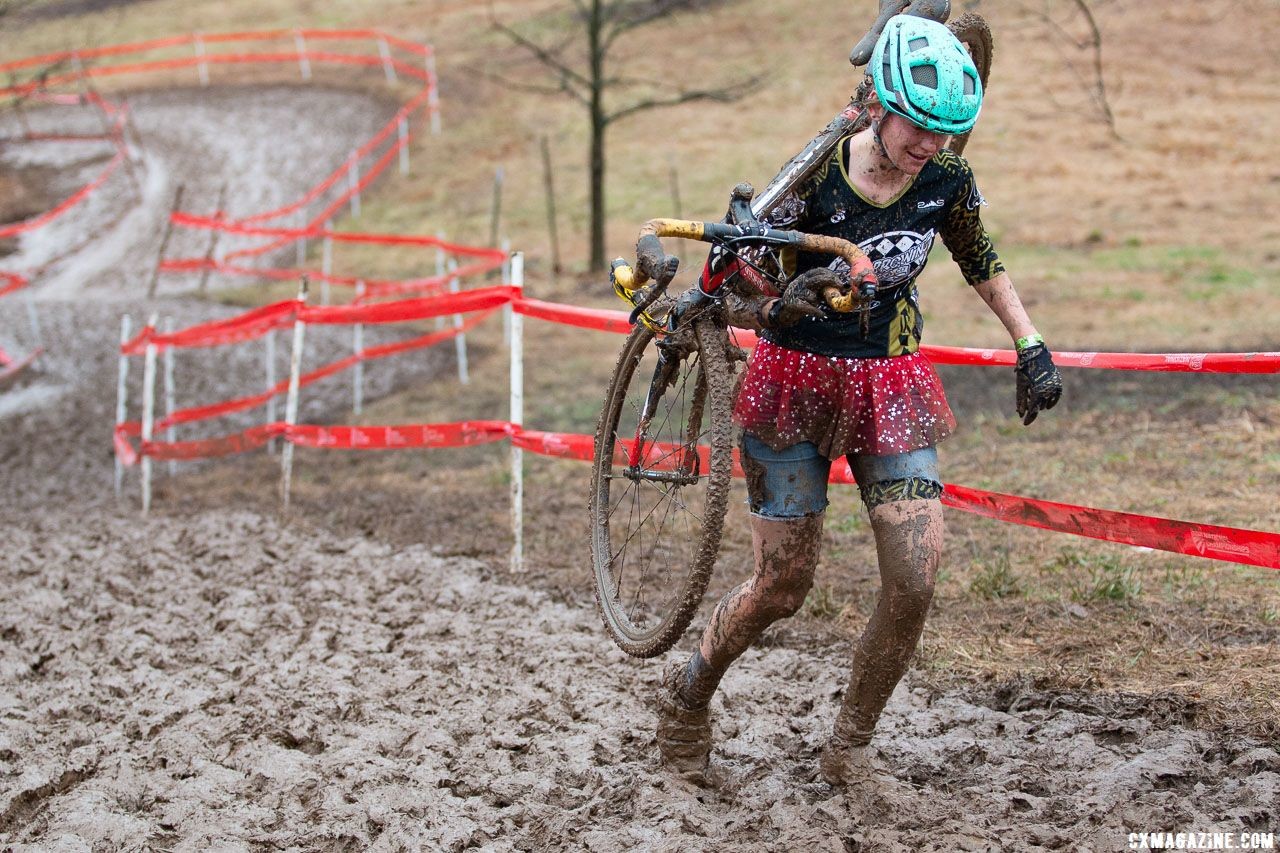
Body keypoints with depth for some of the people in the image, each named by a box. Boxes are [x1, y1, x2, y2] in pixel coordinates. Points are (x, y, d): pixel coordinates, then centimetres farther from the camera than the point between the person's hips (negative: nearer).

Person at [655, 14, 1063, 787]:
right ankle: (687, 699, 31)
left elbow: (982, 263, 14)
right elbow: (733, 298, -15)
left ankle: (851, 747, 10)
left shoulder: (947, 181, -6)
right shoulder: (814, 179, -17)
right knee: (783, 586, 2)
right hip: (798, 383, -3)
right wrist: (777, 309, -36)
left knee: (916, 582, -10)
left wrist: (1032, 348, 9)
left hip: (892, 390, 3)